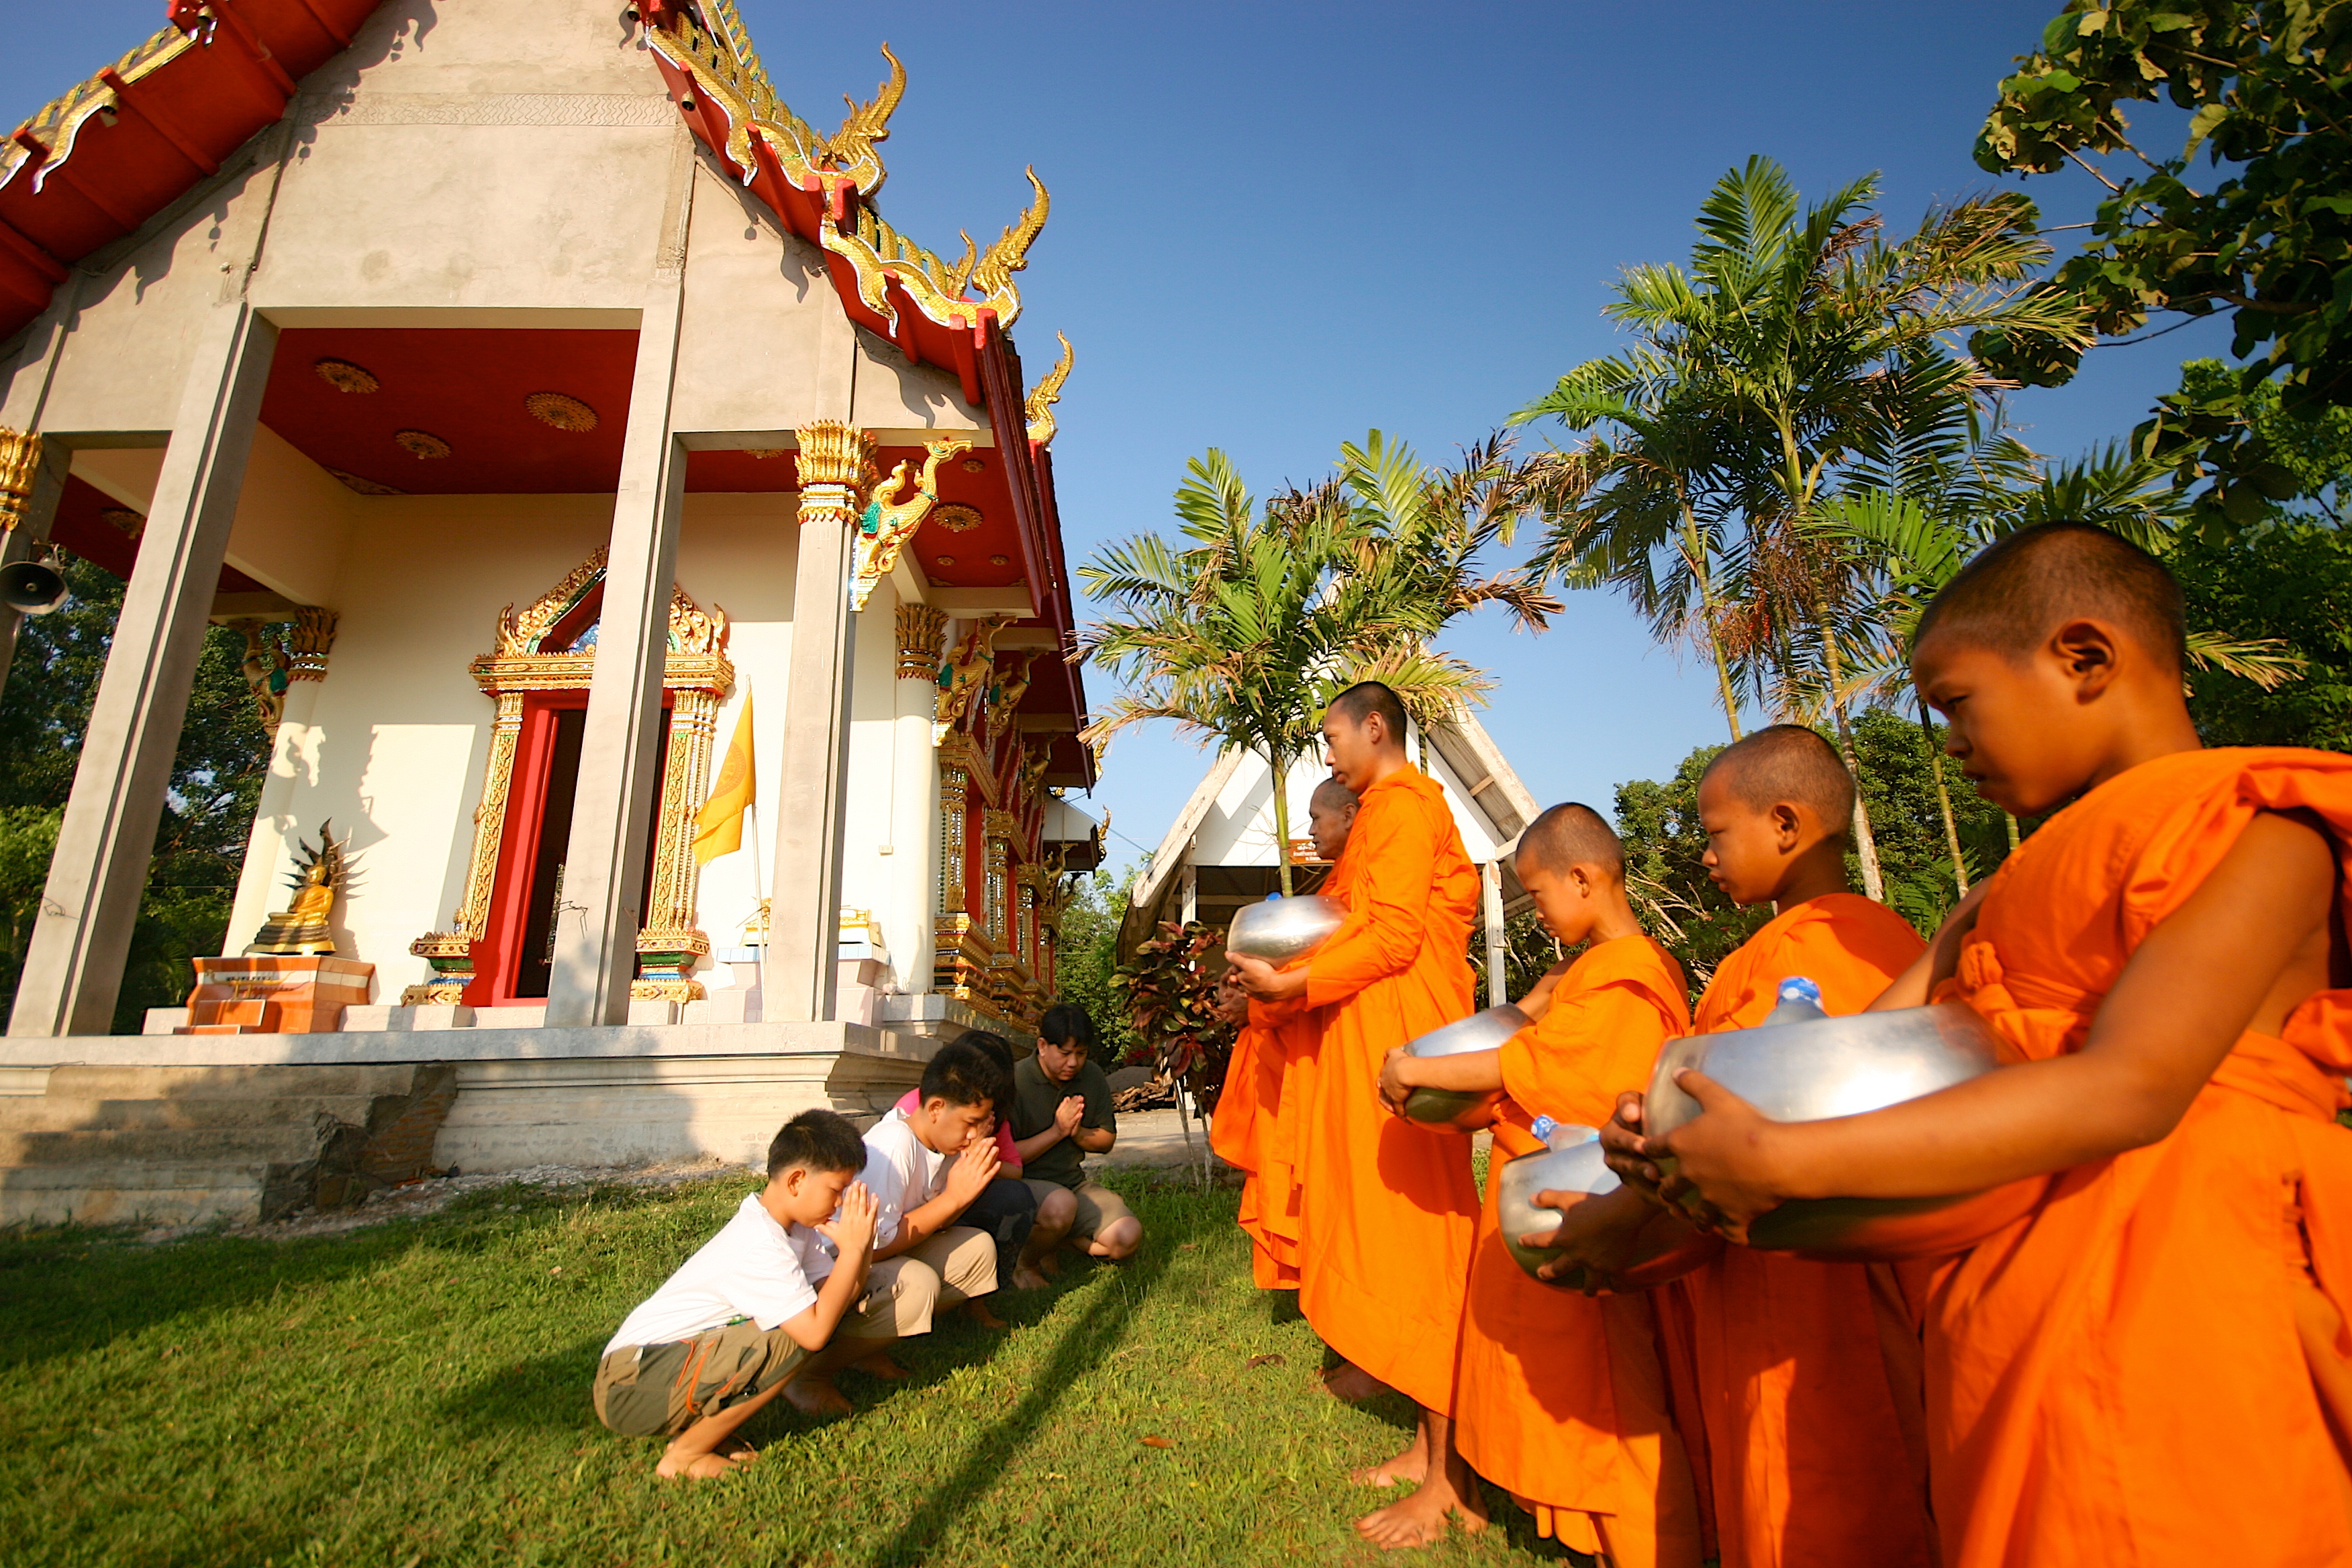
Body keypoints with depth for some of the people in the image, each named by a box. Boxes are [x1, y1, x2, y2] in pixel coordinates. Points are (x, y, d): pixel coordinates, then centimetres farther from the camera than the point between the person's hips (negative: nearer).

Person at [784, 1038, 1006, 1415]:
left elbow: (932, 1224, 3)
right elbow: (873, 1245, -30)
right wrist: (954, 1197, -26)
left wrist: (969, 1186, -15)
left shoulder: (945, 1142, -2)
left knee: (977, 1247, -1)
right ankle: (809, 1372, -12)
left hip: (884, 1254, 9)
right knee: (916, 1283, -33)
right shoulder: (894, 1146, -28)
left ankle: (871, 1348, 3)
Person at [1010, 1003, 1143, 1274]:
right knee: (1062, 1204, -38)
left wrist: (1079, 1134, -12)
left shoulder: (1093, 1078, 2)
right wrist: (1057, 1131, -18)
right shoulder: (1017, 1081, -16)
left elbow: (1107, 1141, 9)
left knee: (1128, 1238, -15)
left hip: (1075, 1182, 5)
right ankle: (1027, 1264, -5)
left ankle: (1058, 1239, 11)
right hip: (1025, 1182, -5)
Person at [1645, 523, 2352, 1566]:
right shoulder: (2013, 891, 15)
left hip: (2159, 1311, -6)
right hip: (2000, 1326, 6)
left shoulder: (2260, 834, -9)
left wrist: (1780, 1162, -27)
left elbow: (2131, 1088, -23)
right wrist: (1683, 1145, -7)